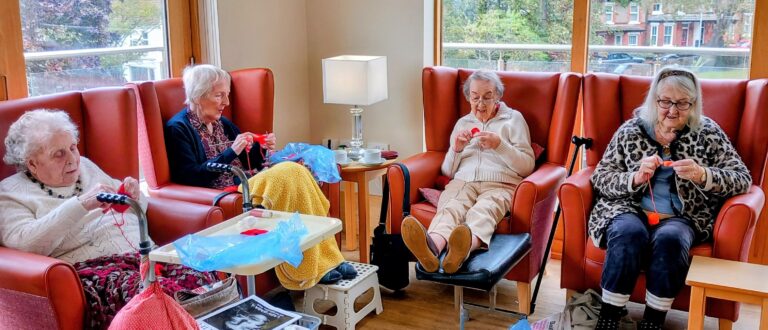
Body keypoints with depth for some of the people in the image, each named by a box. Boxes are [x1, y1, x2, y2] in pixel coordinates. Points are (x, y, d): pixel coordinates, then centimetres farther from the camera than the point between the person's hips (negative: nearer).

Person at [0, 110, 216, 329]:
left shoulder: (86, 166, 23)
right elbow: (24, 244, -12)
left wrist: (134, 197, 5)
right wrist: (80, 204, -21)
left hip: (142, 253, 5)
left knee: (201, 280, -28)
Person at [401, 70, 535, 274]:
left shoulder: (513, 118, 19)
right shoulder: (462, 123, 27)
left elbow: (527, 167, 8)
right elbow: (447, 171, 24)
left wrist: (499, 145, -8)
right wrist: (456, 149, 3)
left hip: (500, 185, -2)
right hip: (462, 182, 2)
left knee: (482, 211, -38)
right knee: (450, 208, -35)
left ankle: (466, 247, -71)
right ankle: (432, 246, -68)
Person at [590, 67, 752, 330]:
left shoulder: (708, 132, 6)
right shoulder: (630, 130, 7)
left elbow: (743, 179, 0)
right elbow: (600, 178, 4)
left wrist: (702, 176, -20)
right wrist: (635, 178, -16)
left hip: (681, 218, 0)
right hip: (630, 210, 0)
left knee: (669, 239, -34)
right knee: (629, 233, -34)